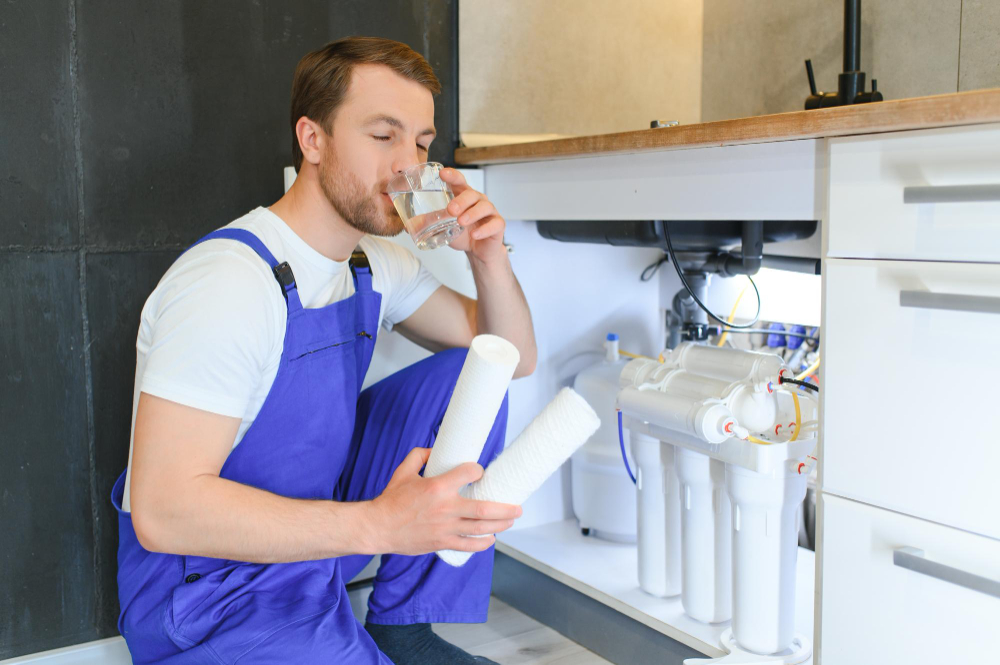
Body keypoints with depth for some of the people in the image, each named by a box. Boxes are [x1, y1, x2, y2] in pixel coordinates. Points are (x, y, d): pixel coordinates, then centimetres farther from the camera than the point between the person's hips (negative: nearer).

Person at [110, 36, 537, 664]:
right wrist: (378, 523, -36)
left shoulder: (375, 265, 1)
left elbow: (514, 359, 7)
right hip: (210, 597, -8)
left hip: (314, 529, 8)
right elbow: (162, 509, -30)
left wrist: (488, 256, -12)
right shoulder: (227, 279, -25)